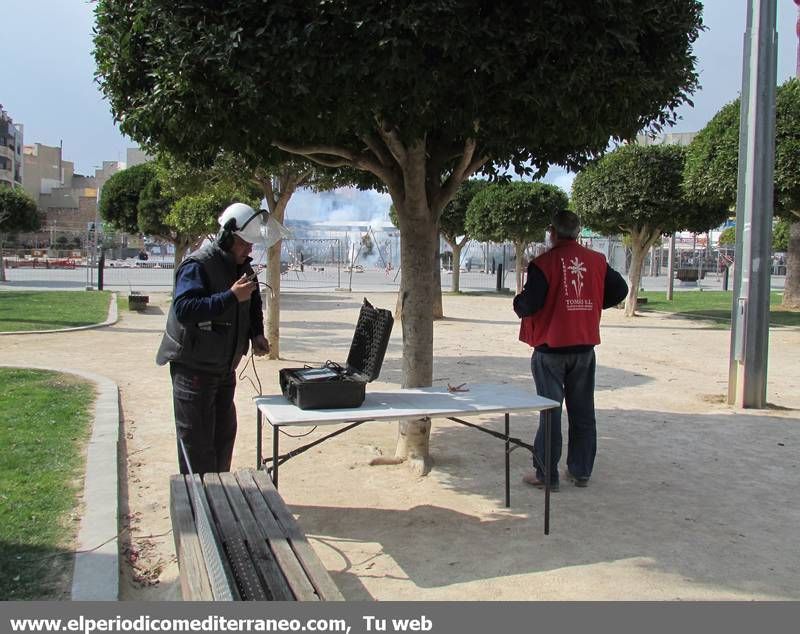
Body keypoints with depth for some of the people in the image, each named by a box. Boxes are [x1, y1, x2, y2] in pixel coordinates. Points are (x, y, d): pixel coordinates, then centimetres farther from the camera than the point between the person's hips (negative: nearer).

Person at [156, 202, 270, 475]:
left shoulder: (242, 265, 8)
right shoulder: (197, 265, -18)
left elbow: (253, 305, 23)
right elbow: (183, 309, -31)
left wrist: (256, 334, 6)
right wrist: (231, 297, -33)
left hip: (225, 368, 8)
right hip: (194, 368, -8)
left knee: (224, 434, 17)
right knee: (197, 442, -2)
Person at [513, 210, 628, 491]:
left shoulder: (544, 263, -13)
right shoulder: (597, 261, 2)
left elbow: (528, 304, -17)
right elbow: (619, 290, 9)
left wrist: (518, 302, 5)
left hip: (551, 349, -4)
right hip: (585, 347, 4)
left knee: (550, 411, 3)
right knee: (583, 411, 13)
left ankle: (546, 475, 8)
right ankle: (581, 471, 21)